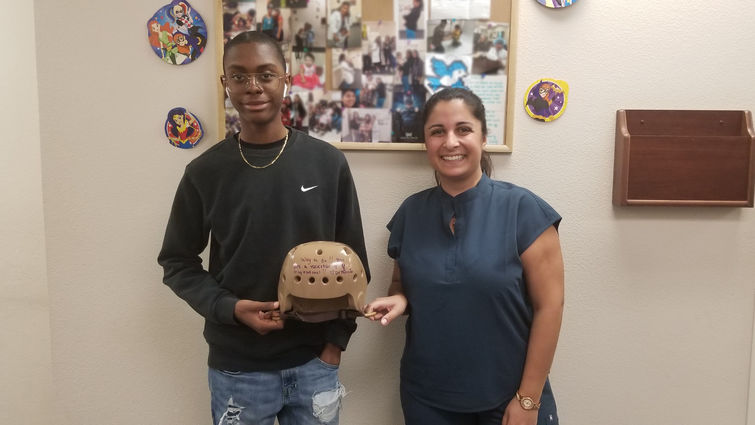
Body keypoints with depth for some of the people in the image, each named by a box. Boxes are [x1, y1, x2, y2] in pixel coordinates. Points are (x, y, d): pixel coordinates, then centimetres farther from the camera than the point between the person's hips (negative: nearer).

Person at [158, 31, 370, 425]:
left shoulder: (328, 163, -5)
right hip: (235, 368, 0)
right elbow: (177, 262, 3)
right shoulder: (204, 172, -5)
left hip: (314, 363, 1)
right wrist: (229, 308, -12)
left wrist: (337, 338, -1)